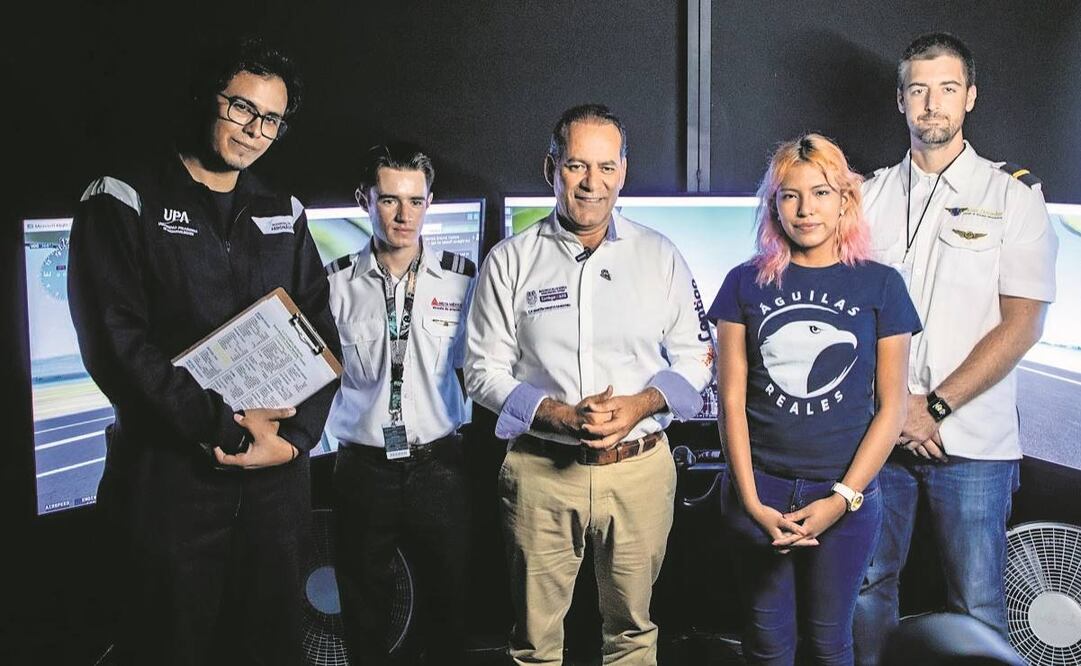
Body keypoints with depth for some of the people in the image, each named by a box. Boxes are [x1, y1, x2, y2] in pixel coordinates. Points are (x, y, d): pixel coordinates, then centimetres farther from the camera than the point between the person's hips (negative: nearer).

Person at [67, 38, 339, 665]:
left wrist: (294, 438, -8)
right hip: (170, 477, -4)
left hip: (278, 478, 4)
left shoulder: (284, 215, 12)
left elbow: (322, 336, 7)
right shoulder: (124, 201, -3)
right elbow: (116, 341, -13)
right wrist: (225, 427, -16)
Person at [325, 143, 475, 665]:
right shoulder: (335, 283, -1)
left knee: (446, 608, 12)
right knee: (363, 613, 14)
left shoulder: (462, 279, -1)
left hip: (437, 467, 0)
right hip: (361, 469, 1)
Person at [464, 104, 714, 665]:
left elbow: (695, 358, 7)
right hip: (541, 471, -1)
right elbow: (484, 370, -1)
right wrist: (561, 416, -15)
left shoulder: (660, 256, 4)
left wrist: (639, 404, -13)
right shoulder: (509, 261, 0)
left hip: (640, 469, 1)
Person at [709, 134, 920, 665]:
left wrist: (841, 499, -8)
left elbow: (891, 406, 0)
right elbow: (731, 399, 0)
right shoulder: (747, 283, 1)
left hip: (847, 496, 0)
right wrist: (752, 502, -8)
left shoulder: (880, 285, 0)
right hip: (758, 492, 1)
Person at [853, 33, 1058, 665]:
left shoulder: (1013, 195, 1)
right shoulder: (872, 195, 10)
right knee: (869, 585, 10)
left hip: (973, 441, -2)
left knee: (976, 606, 4)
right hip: (879, 432, 3)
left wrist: (935, 407, -12)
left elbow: (1022, 325, -6)